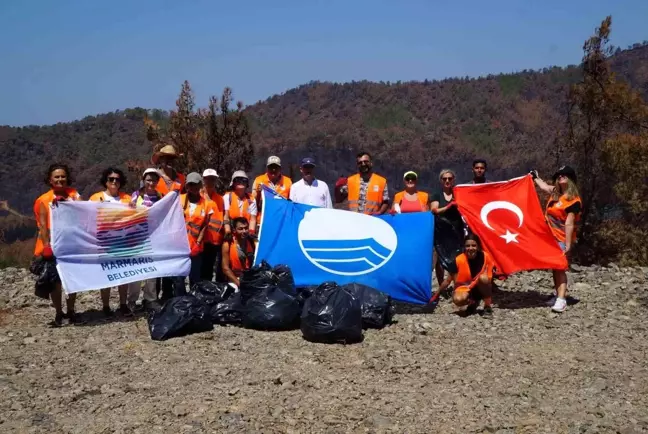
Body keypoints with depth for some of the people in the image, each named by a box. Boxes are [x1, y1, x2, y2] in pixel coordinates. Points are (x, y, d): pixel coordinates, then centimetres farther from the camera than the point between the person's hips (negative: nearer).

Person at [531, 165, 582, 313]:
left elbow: (569, 224, -22)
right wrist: (535, 177, 43)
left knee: (560, 268, -15)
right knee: (555, 267, 14)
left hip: (562, 239, -8)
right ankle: (557, 294, 24)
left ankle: (561, 300, -21)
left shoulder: (573, 200, -17)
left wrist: (568, 245, -24)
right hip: (551, 237, 8)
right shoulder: (555, 192, 6)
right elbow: (544, 186, 30)